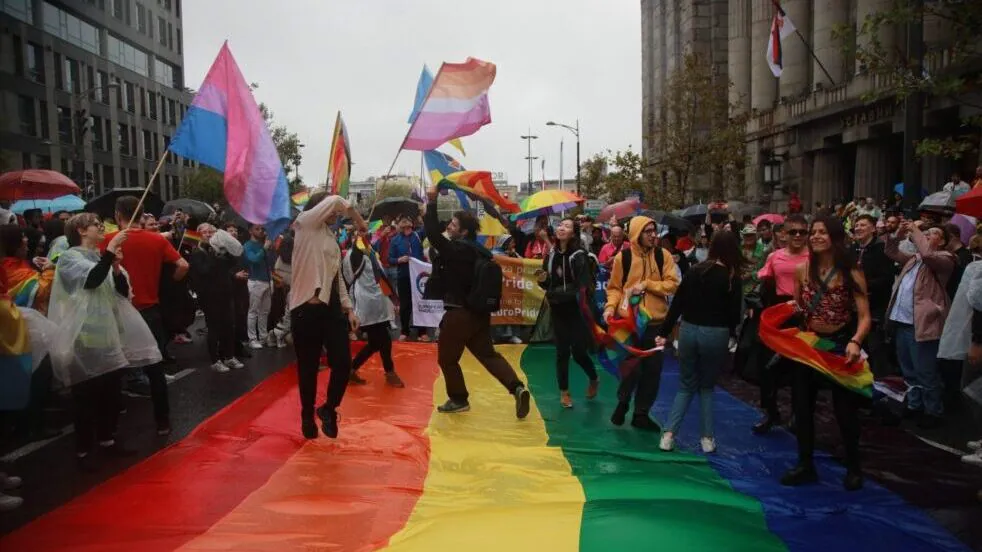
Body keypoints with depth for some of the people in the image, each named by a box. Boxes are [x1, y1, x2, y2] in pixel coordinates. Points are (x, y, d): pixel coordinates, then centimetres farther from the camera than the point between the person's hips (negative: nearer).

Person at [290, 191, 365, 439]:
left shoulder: (331, 237, 18)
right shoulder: (305, 224, -2)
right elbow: (336, 201, -15)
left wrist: (348, 307, 13)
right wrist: (359, 220, -1)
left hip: (331, 307, 6)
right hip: (307, 308, -6)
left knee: (343, 363, -2)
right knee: (308, 367, 5)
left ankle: (329, 409, 22)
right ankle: (308, 416, 25)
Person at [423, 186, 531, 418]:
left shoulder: (457, 249, -17)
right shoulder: (480, 251, 9)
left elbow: (433, 234, -25)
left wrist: (431, 203, -19)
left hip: (459, 313, -8)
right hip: (479, 311, 8)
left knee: (447, 358, 10)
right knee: (488, 354, 13)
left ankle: (458, 399, 20)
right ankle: (517, 388, -4)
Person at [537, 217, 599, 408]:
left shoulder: (579, 256, -12)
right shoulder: (551, 255, 4)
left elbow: (585, 286, -16)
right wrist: (542, 280, -7)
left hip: (576, 310, -4)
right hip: (557, 310, 4)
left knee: (578, 351, 0)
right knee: (561, 352, 7)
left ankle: (593, 379, 30)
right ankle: (564, 392, 20)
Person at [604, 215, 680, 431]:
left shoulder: (663, 255, 0)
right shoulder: (623, 257, -4)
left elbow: (673, 284, -5)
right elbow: (614, 287, 3)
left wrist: (647, 284, -15)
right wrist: (611, 306, -14)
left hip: (656, 321, 3)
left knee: (652, 370, 8)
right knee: (632, 368, -3)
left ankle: (641, 413, 23)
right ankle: (623, 402, 26)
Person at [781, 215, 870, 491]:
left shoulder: (851, 273, -11)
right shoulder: (802, 270, -1)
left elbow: (864, 317, -17)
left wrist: (855, 342, -33)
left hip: (840, 345, -4)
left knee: (844, 408, 6)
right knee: (802, 404, 7)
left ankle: (853, 468, 25)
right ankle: (806, 464, 21)